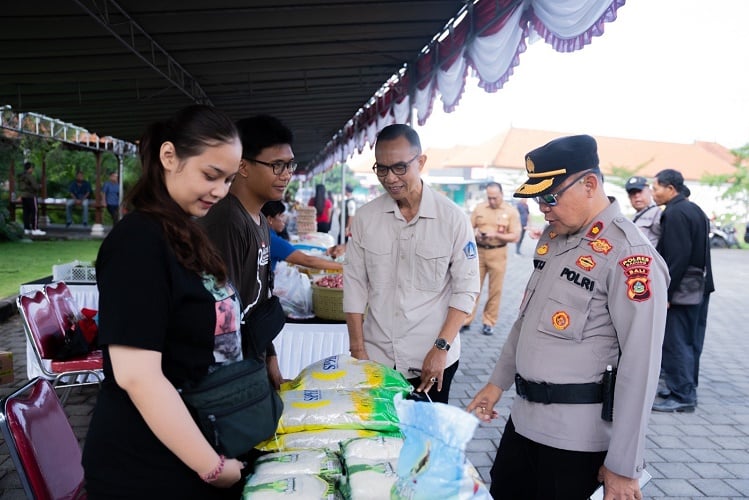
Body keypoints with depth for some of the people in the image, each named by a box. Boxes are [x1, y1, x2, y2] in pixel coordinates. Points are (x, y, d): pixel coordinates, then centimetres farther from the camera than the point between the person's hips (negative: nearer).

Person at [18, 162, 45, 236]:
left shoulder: (21, 177, 12)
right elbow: (35, 187, -18)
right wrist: (38, 186, 3)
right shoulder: (30, 176, -15)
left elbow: (19, 187, 17)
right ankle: (35, 229, -11)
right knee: (35, 212, -7)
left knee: (26, 212, 10)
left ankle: (26, 229, 11)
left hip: (23, 196, 9)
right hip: (31, 196, -9)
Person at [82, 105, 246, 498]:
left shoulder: (187, 234, 8)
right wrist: (213, 466, -19)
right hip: (148, 468, -8)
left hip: (193, 454, 8)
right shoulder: (138, 240, -19)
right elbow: (137, 375, -25)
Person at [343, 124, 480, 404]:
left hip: (432, 360, -2)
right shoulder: (365, 217, -1)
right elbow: (355, 284, 2)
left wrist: (441, 348, -11)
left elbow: (466, 289, -5)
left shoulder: (452, 218, -7)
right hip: (375, 358, 2)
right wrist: (357, 350, -1)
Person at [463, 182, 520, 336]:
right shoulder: (479, 208, 4)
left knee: (495, 290, 5)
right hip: (478, 251, 2)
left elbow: (515, 236, -6)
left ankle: (489, 322, 17)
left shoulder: (511, 211, -3)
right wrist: (475, 233, -13)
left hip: (497, 254, -1)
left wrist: (496, 235, -19)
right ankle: (466, 320, 12)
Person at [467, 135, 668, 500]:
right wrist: (498, 383, 17)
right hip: (523, 416, 8)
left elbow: (640, 368, -20)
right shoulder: (552, 236, 7)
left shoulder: (629, 257, -19)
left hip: (576, 436, -8)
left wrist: (623, 467, -16)